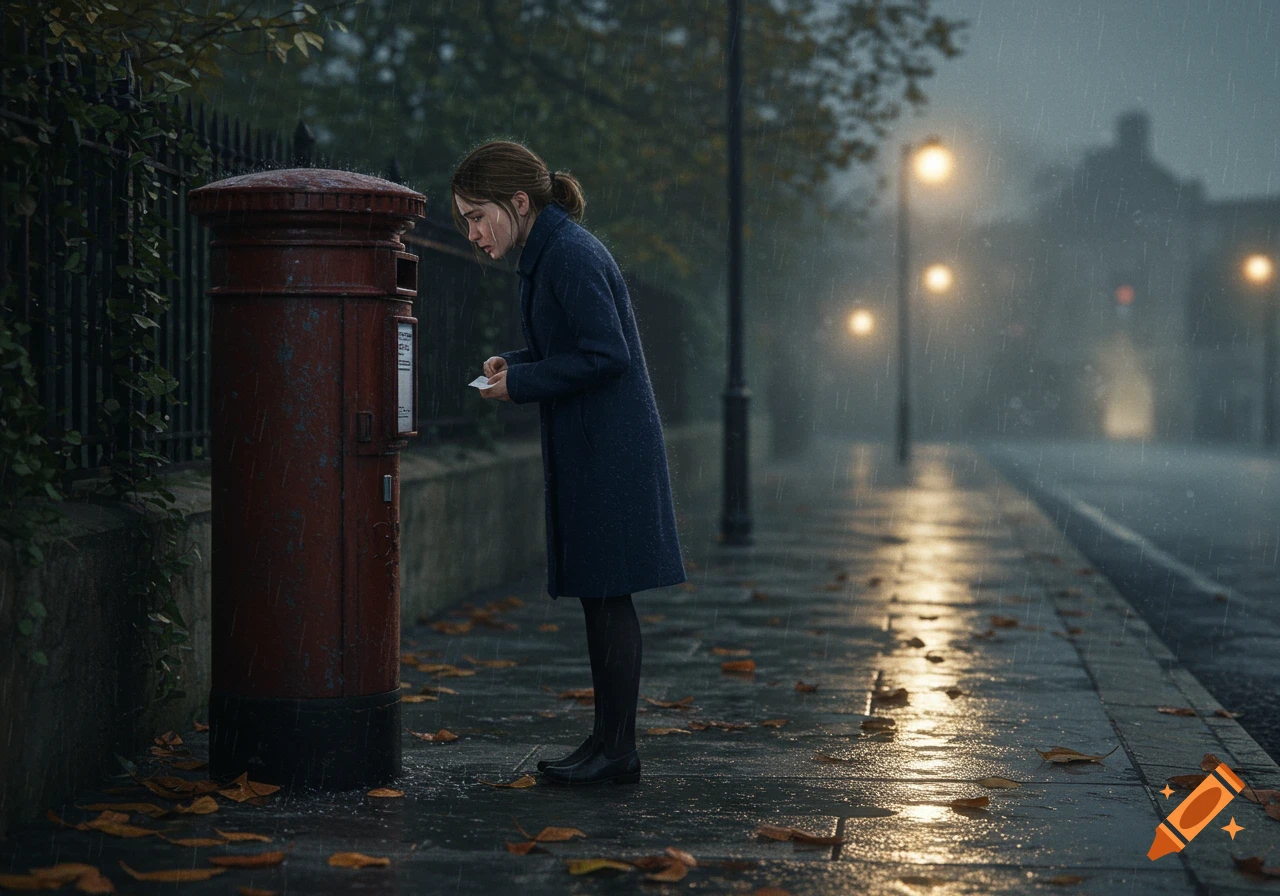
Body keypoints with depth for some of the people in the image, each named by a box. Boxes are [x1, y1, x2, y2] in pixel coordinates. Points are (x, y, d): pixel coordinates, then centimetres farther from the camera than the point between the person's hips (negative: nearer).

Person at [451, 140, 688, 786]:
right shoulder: (547, 253, 15)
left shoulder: (571, 255, -16)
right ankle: (607, 741, 17)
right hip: (584, 448, 10)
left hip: (608, 450, -10)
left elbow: (607, 353, -21)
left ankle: (617, 750, 0)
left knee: (607, 594, -5)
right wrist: (515, 364, 7)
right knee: (597, 595, 11)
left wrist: (522, 383, -14)